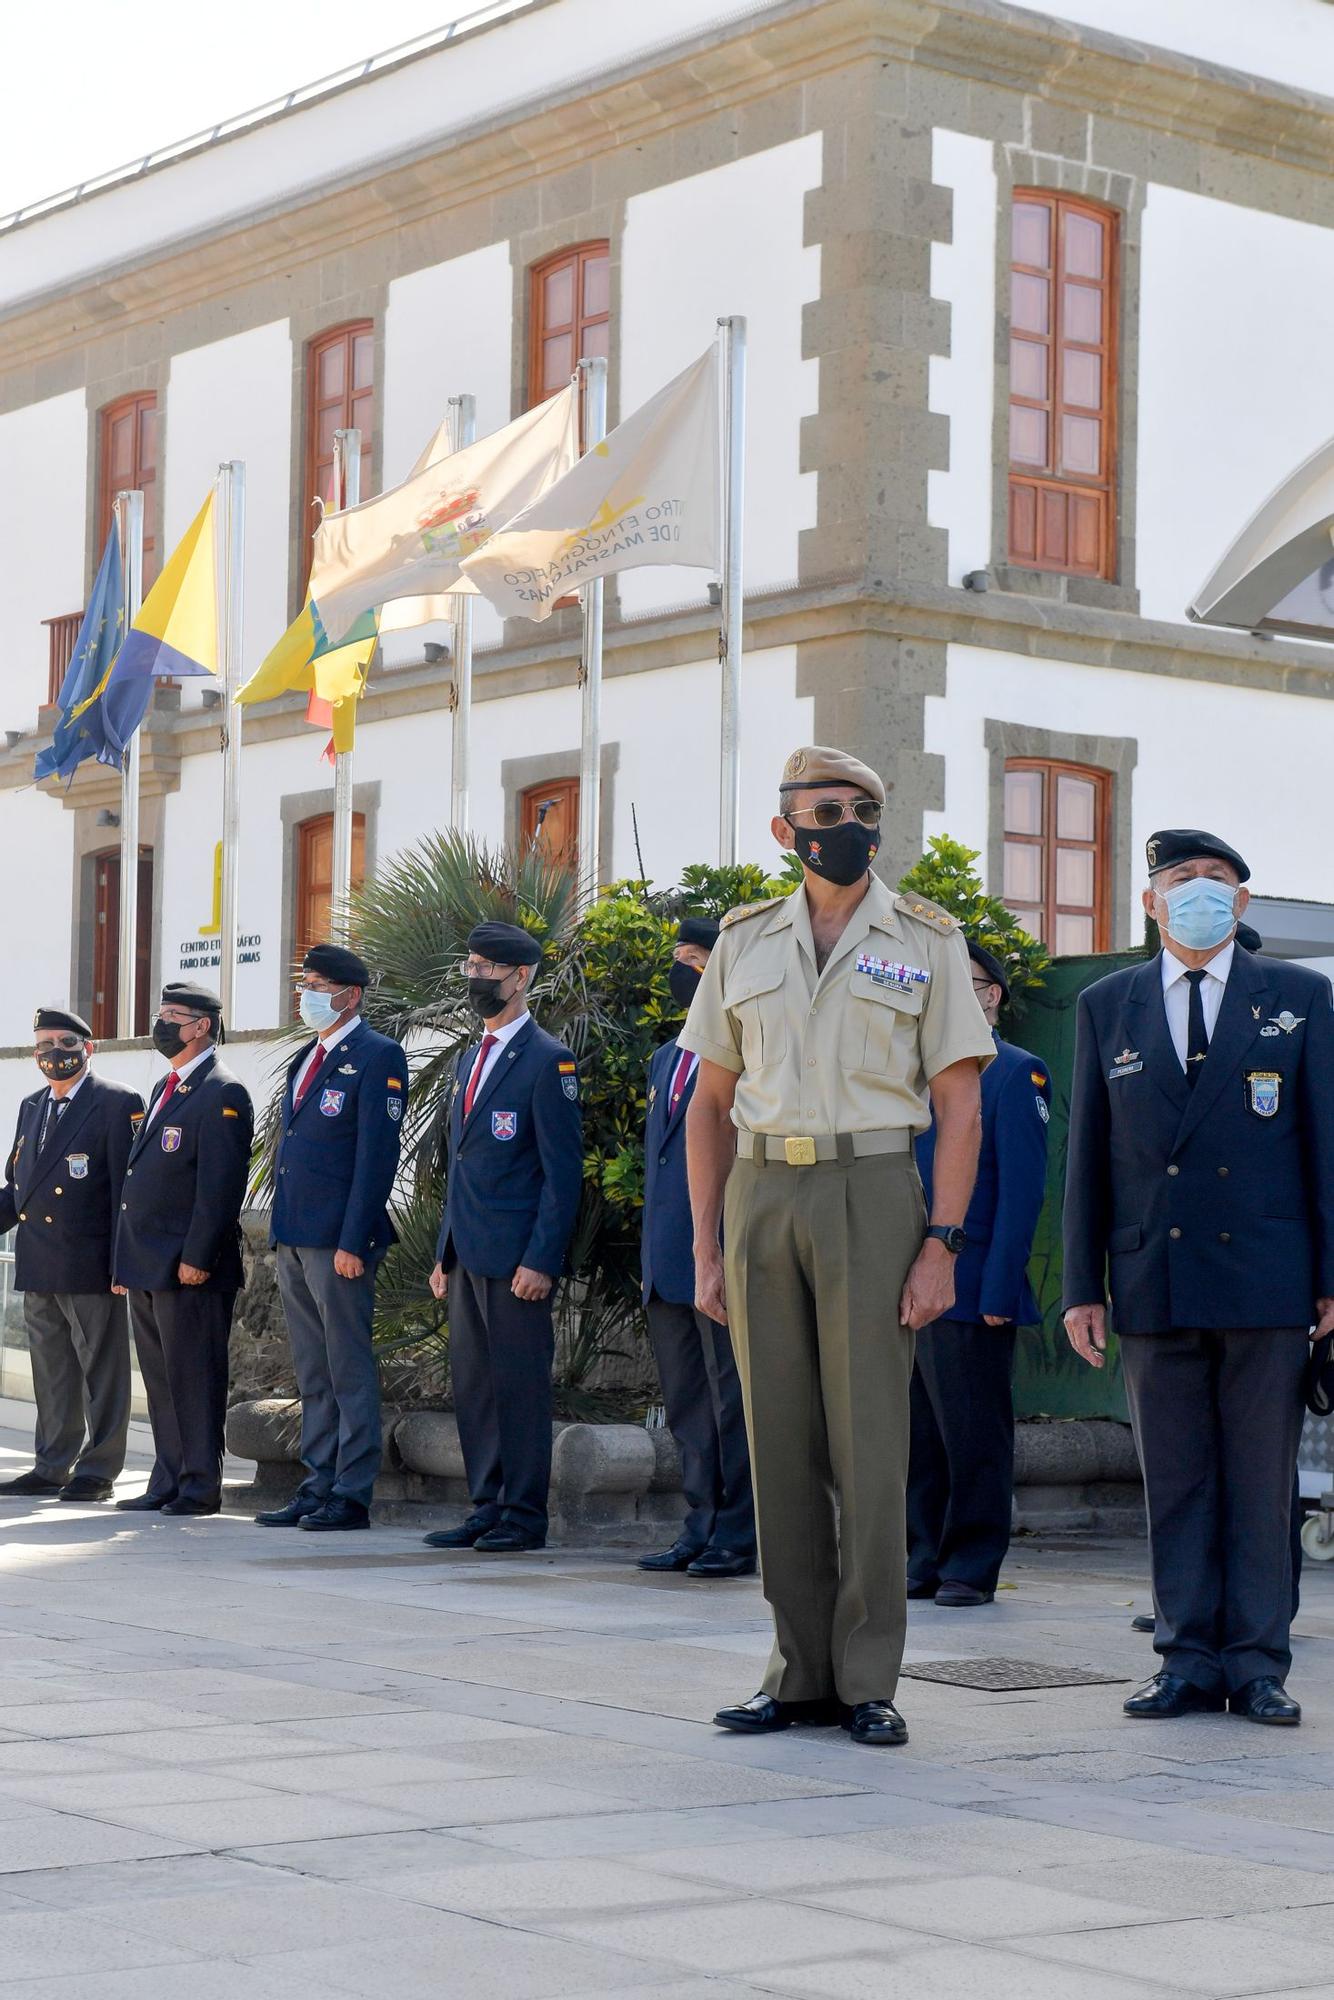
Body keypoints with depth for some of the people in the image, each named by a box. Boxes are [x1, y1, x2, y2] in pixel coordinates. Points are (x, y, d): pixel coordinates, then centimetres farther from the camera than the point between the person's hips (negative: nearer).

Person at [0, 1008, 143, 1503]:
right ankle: (51, 1468, 20)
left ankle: (97, 1471, 5)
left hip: (90, 1264, -7)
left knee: (101, 1371, 0)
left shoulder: (118, 1104, -6)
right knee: (50, 1374, 13)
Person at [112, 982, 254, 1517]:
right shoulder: (164, 1090, 20)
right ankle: (167, 1483, 17)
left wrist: (197, 1257, -22)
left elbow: (221, 1185, -17)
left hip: (190, 1270, -9)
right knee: (161, 1380, 12)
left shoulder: (221, 1093, -10)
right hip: (146, 1265, 9)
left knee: (194, 1378, -5)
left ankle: (201, 1487, 0)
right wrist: (125, 1261, 18)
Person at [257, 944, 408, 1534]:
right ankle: (318, 1485, 18)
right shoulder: (306, 1059, 18)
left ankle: (352, 1495, 1)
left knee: (350, 1372, -3)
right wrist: (282, 1233, 14)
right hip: (294, 1239, 9)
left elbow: (377, 1154, -14)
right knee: (313, 1375, 12)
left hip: (339, 1241, -9)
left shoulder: (377, 1057, -8)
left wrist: (354, 1241, -19)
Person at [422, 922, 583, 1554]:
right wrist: (445, 1253, 18)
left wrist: (541, 1260, -17)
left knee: (520, 1385, -4)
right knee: (472, 1385, 9)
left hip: (516, 1258, -8)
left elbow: (564, 1170, -11)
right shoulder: (469, 1059, 18)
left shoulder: (547, 1060, -8)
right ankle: (487, 1509, 16)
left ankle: (524, 1518, 2)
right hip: (468, 1255, 8)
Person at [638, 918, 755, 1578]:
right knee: (686, 1406, 11)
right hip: (668, 1264, 8)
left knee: (730, 1405, -3)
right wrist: (652, 1257, 18)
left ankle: (736, 1538, 2)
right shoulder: (665, 1059, 19)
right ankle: (700, 1529, 18)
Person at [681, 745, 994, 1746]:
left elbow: (959, 1109, 0)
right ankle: (803, 1673, 13)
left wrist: (941, 1245, -10)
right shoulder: (745, 941, 12)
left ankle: (870, 1682, 2)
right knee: (780, 1440, 5)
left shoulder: (927, 941, 3)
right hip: (761, 1194, 3)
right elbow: (711, 1105, 14)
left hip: (871, 1192, -3)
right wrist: (706, 1249, 7)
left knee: (870, 1440, -5)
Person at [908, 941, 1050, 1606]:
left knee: (973, 1437, -1)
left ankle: (971, 1568, 5)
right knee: (917, 1434, 9)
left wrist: (999, 1289, -15)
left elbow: (1021, 1189, -9)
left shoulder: (1016, 1074, -3)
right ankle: (923, 1561, 15)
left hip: (971, 1290, -7)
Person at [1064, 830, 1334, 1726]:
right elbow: (1088, 1156, 10)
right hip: (1154, 1285, 2)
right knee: (1175, 1484, 5)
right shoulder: (1106, 1007, 11)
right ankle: (1189, 1659, 12)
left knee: (1261, 1483, 2)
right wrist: (1083, 1286, 6)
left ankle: (1258, 1663, 7)